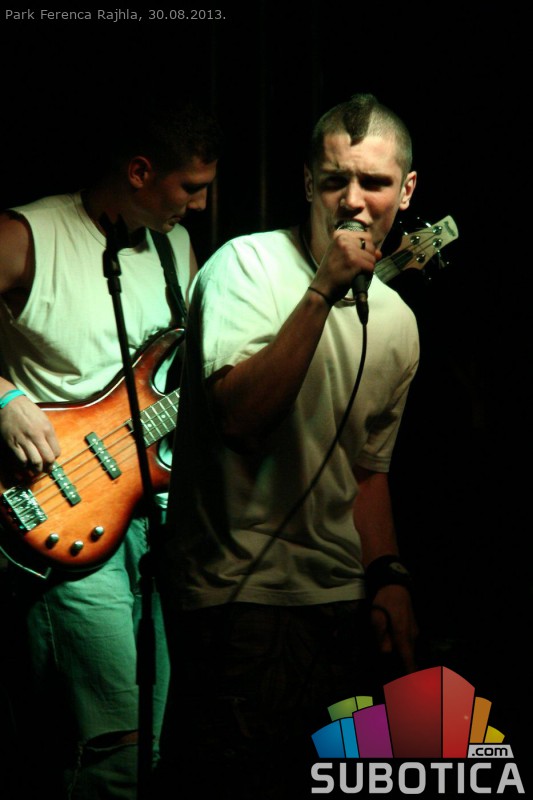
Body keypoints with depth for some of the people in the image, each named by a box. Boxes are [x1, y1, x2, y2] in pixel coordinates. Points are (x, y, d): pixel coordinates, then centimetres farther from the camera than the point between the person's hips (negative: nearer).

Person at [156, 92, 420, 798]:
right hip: (239, 594, -6)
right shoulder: (247, 265, -9)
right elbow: (241, 415, -22)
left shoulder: (397, 322, 10)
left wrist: (389, 578, 8)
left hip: (344, 598, 7)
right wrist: (325, 289, -24)